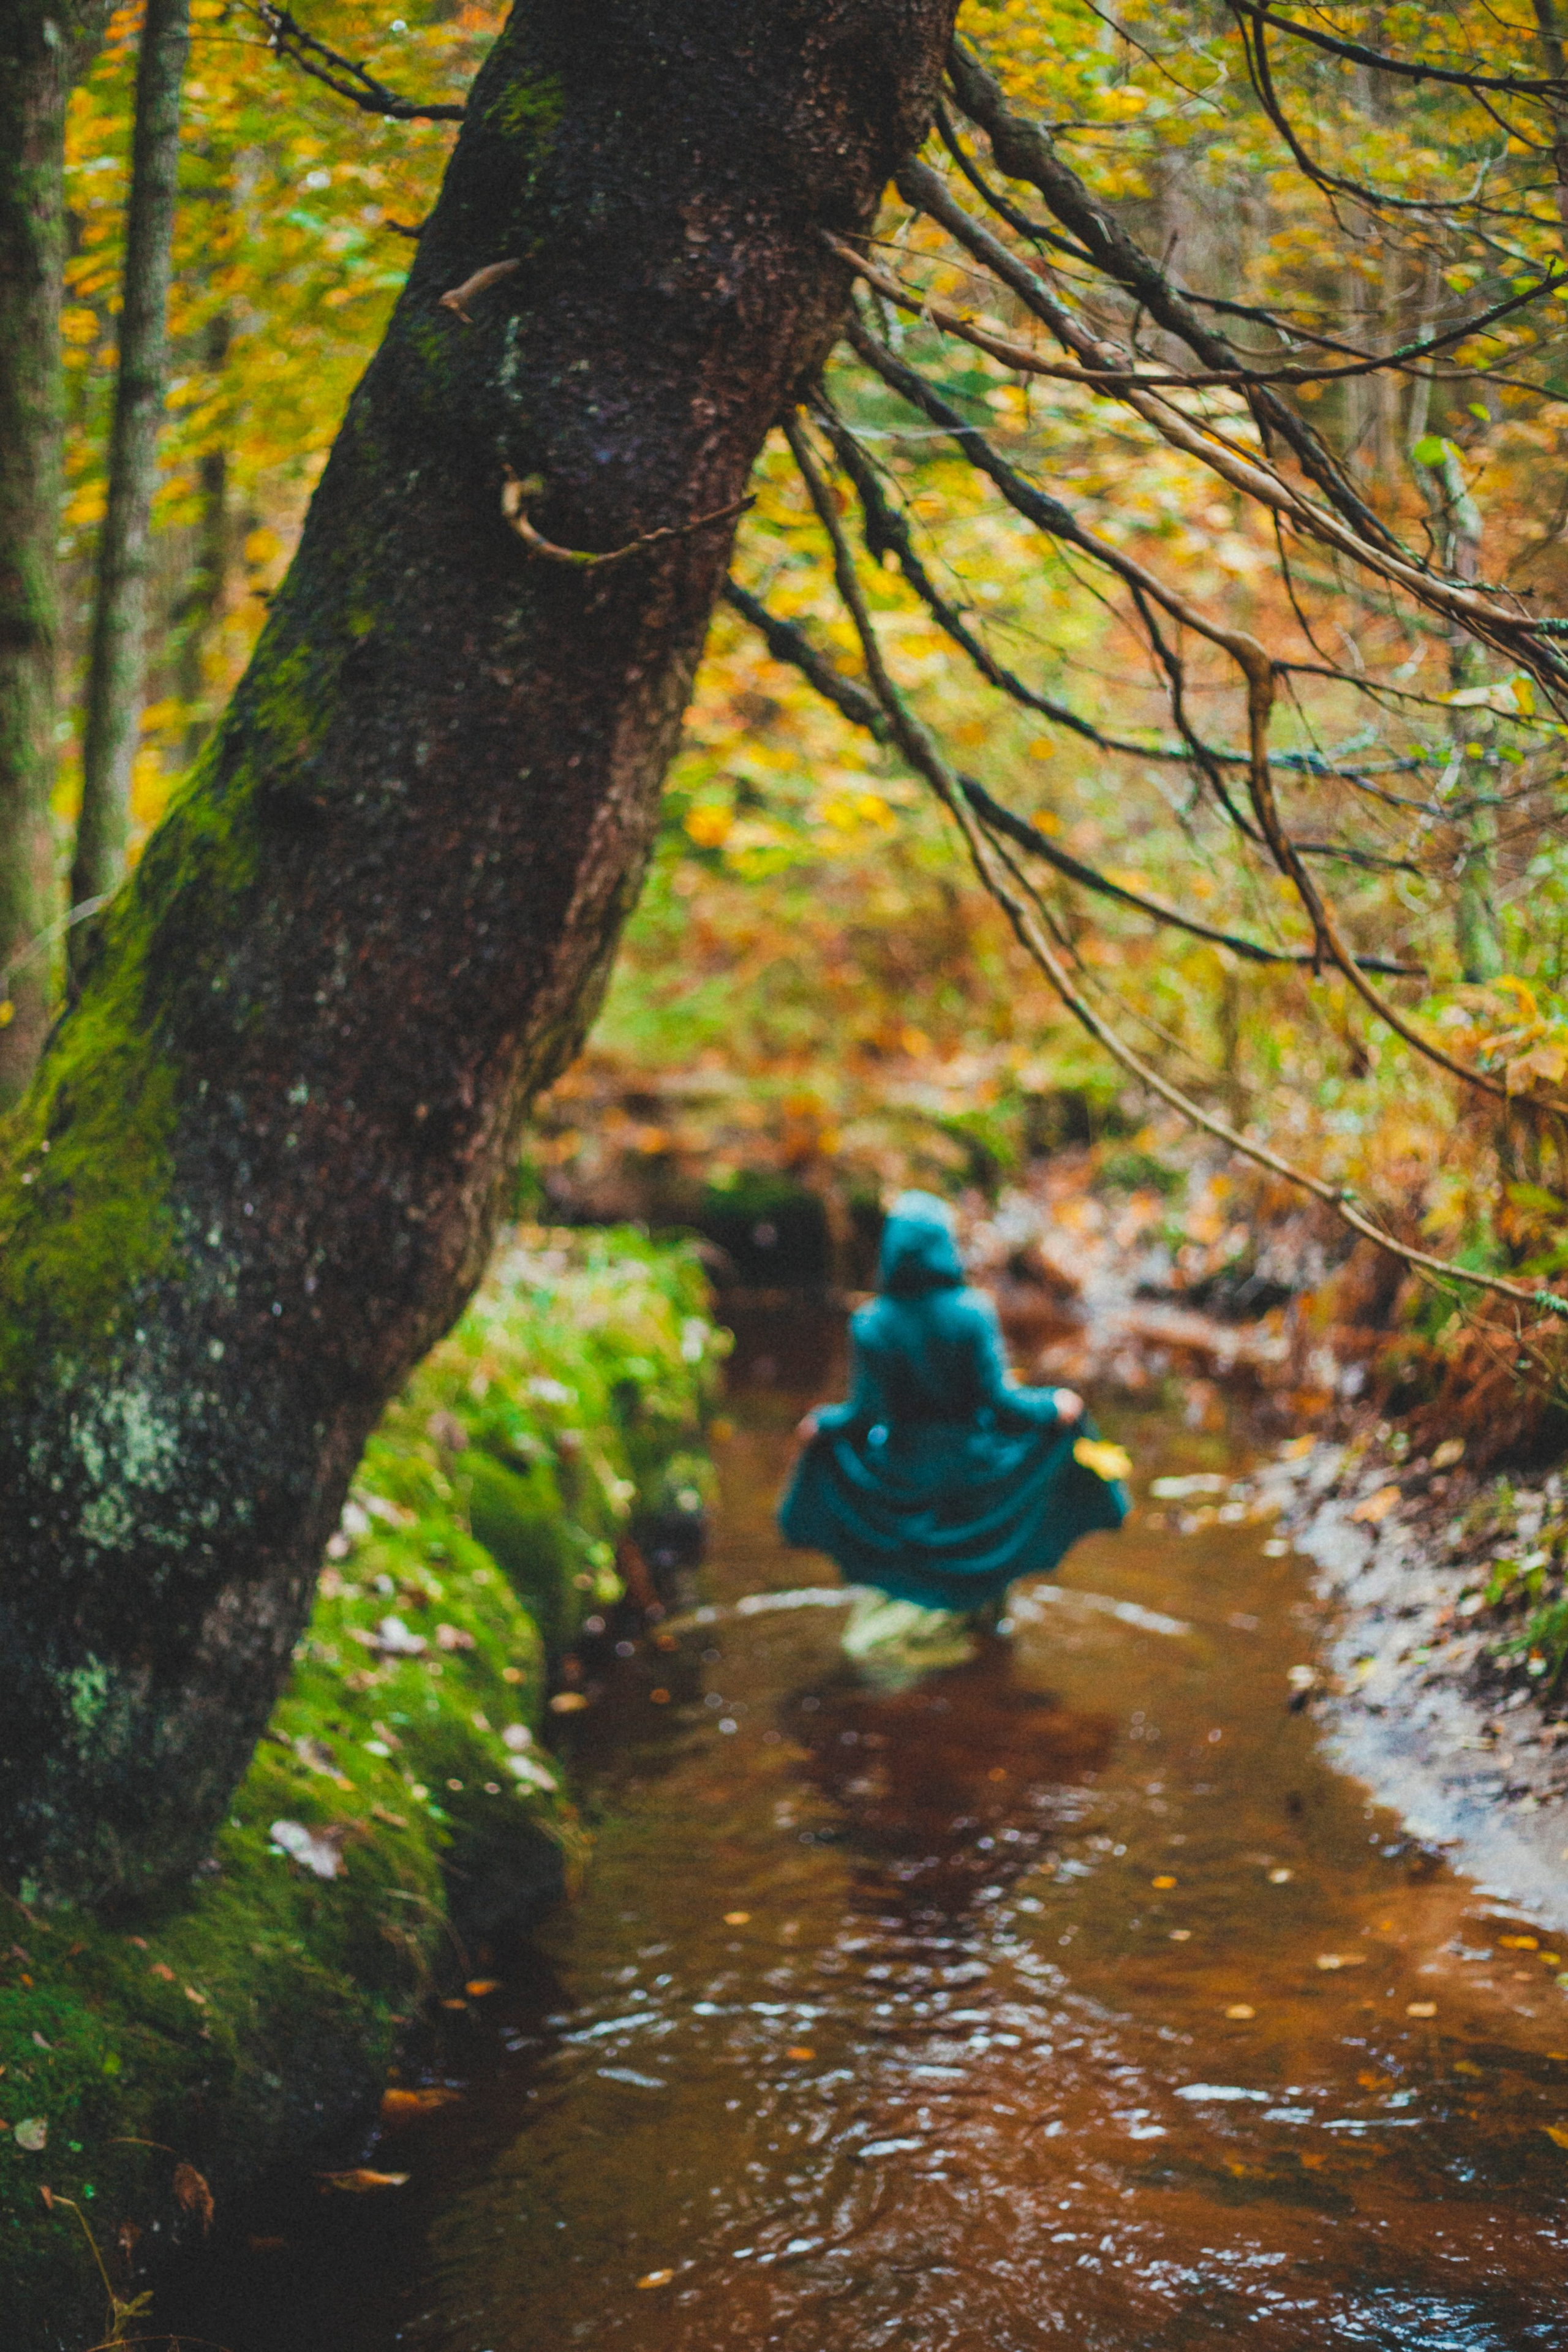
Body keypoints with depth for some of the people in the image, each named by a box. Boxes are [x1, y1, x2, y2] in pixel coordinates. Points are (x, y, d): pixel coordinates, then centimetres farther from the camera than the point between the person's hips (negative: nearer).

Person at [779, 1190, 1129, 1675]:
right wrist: (1052, 1407, 0)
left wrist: (823, 1424, 9)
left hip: (902, 1468, 1)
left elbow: (866, 1412, -11)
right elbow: (997, 1397, -17)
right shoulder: (972, 1312, -20)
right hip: (970, 1465, -1)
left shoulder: (870, 1325, -17)